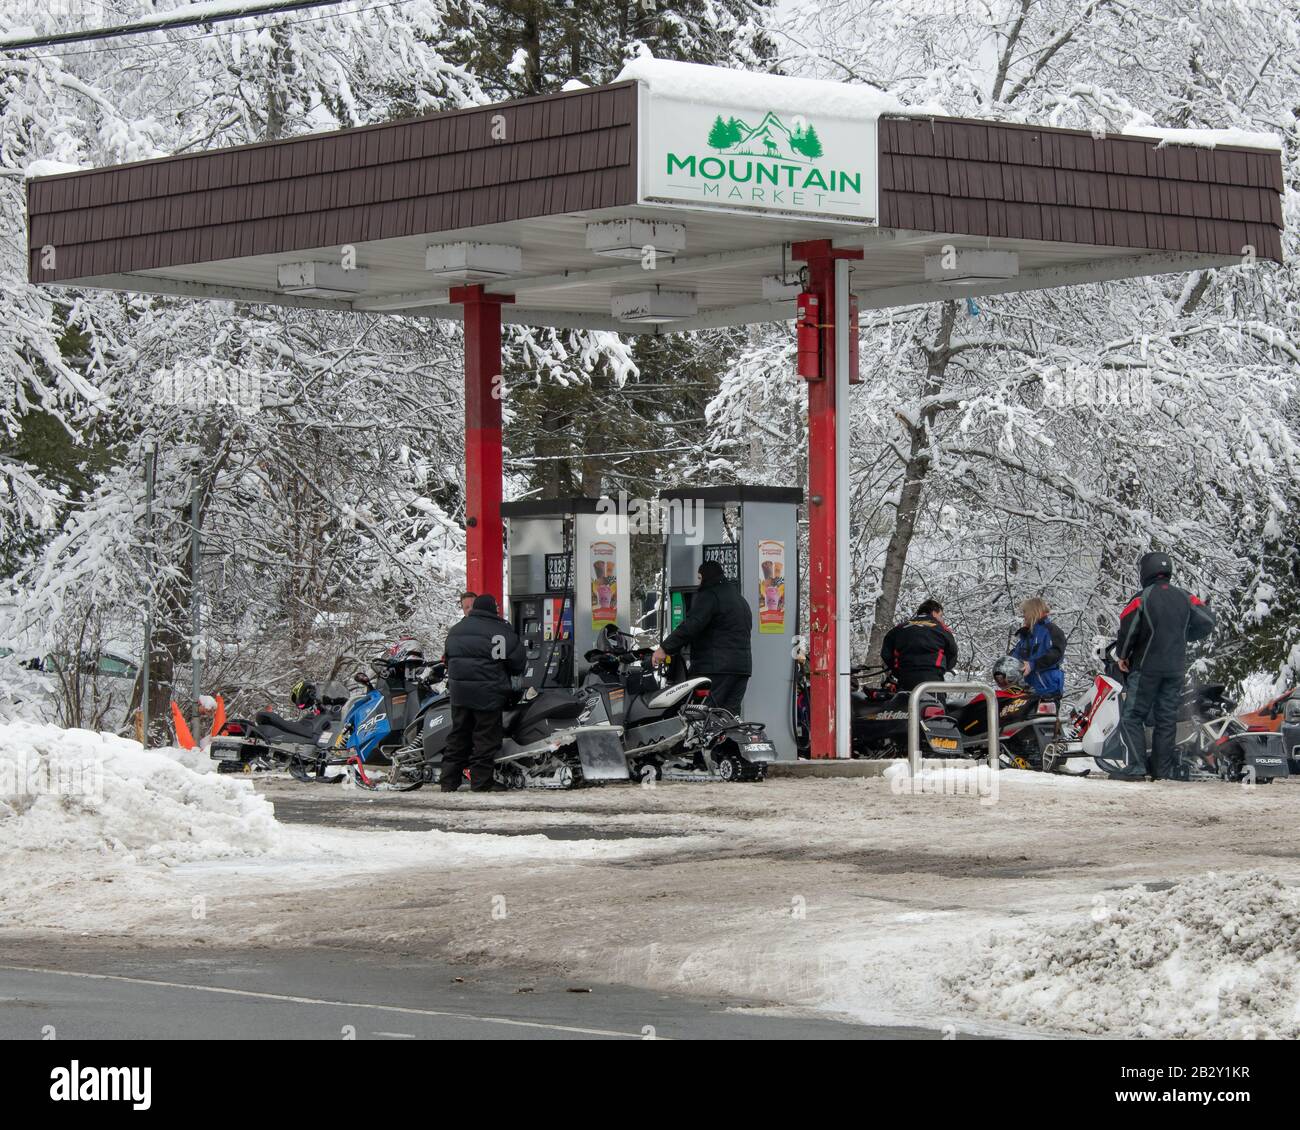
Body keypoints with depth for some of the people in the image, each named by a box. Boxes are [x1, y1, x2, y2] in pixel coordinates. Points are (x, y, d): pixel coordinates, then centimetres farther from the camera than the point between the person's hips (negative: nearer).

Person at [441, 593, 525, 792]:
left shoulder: (455, 630, 11)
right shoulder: (502, 632, -8)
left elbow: (448, 660, 19)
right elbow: (519, 663, -5)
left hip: (459, 693, 5)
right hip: (488, 694, -5)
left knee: (457, 738, 13)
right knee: (485, 741, 1)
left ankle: (448, 784, 13)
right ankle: (480, 787, 1)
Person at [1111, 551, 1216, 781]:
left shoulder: (1142, 598, -8)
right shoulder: (1184, 598, 6)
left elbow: (1128, 629, -15)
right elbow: (1207, 622, 5)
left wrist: (1122, 655, 1)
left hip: (1147, 667, -5)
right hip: (1176, 667, 5)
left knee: (1132, 716, -1)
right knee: (1166, 718, 11)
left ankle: (1135, 767, -11)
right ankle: (1164, 768, 10)